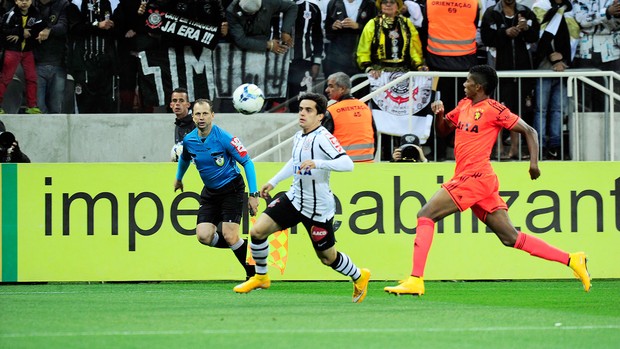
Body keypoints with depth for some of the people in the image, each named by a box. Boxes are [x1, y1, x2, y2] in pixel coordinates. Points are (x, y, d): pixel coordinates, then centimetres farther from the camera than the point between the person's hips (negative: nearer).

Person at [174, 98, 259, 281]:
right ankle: (237, 244, 16)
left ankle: (254, 274, 1)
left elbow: (247, 162, -15)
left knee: (229, 237, -16)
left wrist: (253, 194, -18)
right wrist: (178, 178, 36)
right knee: (204, 236, -12)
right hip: (210, 192, 5)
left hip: (231, 189, -5)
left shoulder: (224, 138, -20)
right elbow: (184, 158, 20)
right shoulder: (189, 141, -5)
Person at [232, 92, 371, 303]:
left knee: (328, 258, 7)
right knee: (257, 231, -6)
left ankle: (359, 277, 37)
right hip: (294, 198, 7)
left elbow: (347, 163, -32)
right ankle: (261, 277, 15)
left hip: (318, 208, -7)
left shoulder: (323, 137, -19)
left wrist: (318, 163, -44)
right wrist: (273, 182, 30)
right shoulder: (299, 137, 6)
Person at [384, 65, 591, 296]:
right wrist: (439, 113, 9)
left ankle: (415, 281, -17)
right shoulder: (464, 105, 18)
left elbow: (529, 131, -3)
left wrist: (534, 162, -15)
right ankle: (572, 260, 6)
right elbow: (443, 129, 30)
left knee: (426, 215, -12)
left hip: (475, 177, -9)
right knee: (511, 238, 6)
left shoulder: (493, 109, -6)